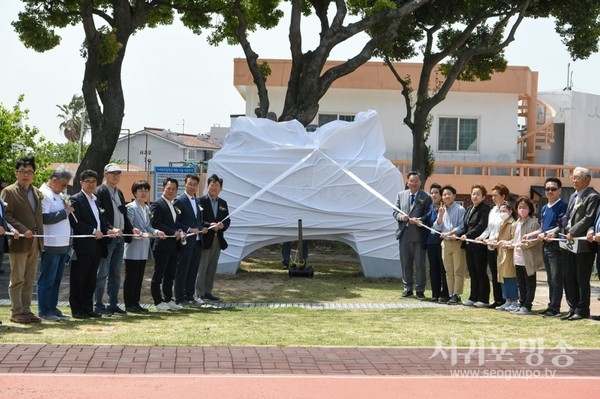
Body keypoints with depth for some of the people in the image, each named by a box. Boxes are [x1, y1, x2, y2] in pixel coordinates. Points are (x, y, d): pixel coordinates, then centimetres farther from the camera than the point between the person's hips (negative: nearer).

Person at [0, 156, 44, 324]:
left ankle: (26, 310, 15)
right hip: (19, 241, -6)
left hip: (35, 242, 6)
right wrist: (22, 230, -19)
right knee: (17, 279, -1)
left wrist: (40, 235, 10)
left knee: (30, 280, 10)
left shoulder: (36, 192, 15)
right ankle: (16, 312, 5)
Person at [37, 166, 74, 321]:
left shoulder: (60, 195, 17)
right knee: (47, 279, -2)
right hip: (51, 244, -9)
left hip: (63, 244, 9)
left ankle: (52, 308, 19)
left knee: (57, 279, 12)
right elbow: (45, 218, -20)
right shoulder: (43, 194, -10)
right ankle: (44, 311, 3)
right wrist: (65, 212, -15)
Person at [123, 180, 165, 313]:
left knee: (139, 277, 10)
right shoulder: (131, 207, -9)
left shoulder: (147, 208, 16)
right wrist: (136, 233, -30)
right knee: (131, 276, -3)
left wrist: (156, 232, -2)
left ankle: (135, 303, 16)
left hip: (143, 248, 8)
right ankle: (129, 304, 3)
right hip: (133, 248, -8)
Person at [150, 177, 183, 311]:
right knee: (158, 275, 0)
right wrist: (173, 232, -16)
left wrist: (180, 233, 5)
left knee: (170, 275, 12)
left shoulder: (174, 206, 18)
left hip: (174, 246, 8)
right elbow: (156, 224, -17)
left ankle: (168, 300, 19)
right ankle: (158, 302, 4)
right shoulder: (157, 205, -8)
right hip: (162, 246, -8)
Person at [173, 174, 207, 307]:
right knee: (182, 270, -1)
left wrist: (201, 228, 5)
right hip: (186, 241, -7)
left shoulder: (197, 201, 16)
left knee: (193, 271, 11)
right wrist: (188, 230, -18)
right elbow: (175, 221, -12)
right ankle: (179, 299, 5)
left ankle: (189, 297, 18)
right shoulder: (179, 200, -8)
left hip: (197, 241, 7)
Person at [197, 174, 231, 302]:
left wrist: (222, 225, -10)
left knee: (212, 268, 11)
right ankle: (199, 294, 0)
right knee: (201, 268, -4)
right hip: (205, 239, -6)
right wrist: (210, 225, -22)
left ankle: (207, 292, 19)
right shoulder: (201, 201, -6)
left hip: (218, 239, 6)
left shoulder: (223, 203, 13)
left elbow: (228, 220, 12)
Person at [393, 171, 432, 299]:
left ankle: (420, 290, 9)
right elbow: (395, 212, 11)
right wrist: (401, 217, -10)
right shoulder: (401, 195, 10)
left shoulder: (426, 197, -2)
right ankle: (408, 288, 19)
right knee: (405, 263, 10)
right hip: (404, 234, 4)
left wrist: (419, 220, -20)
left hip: (419, 234, -4)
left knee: (420, 264, 1)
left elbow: (428, 215, -4)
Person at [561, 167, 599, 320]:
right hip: (570, 244, 8)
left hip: (583, 245, -8)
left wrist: (573, 232, -17)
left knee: (582, 279, -1)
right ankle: (573, 308, 18)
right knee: (568, 277, 10)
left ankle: (582, 310, 7)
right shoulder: (573, 196, 18)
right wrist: (566, 232, 3)